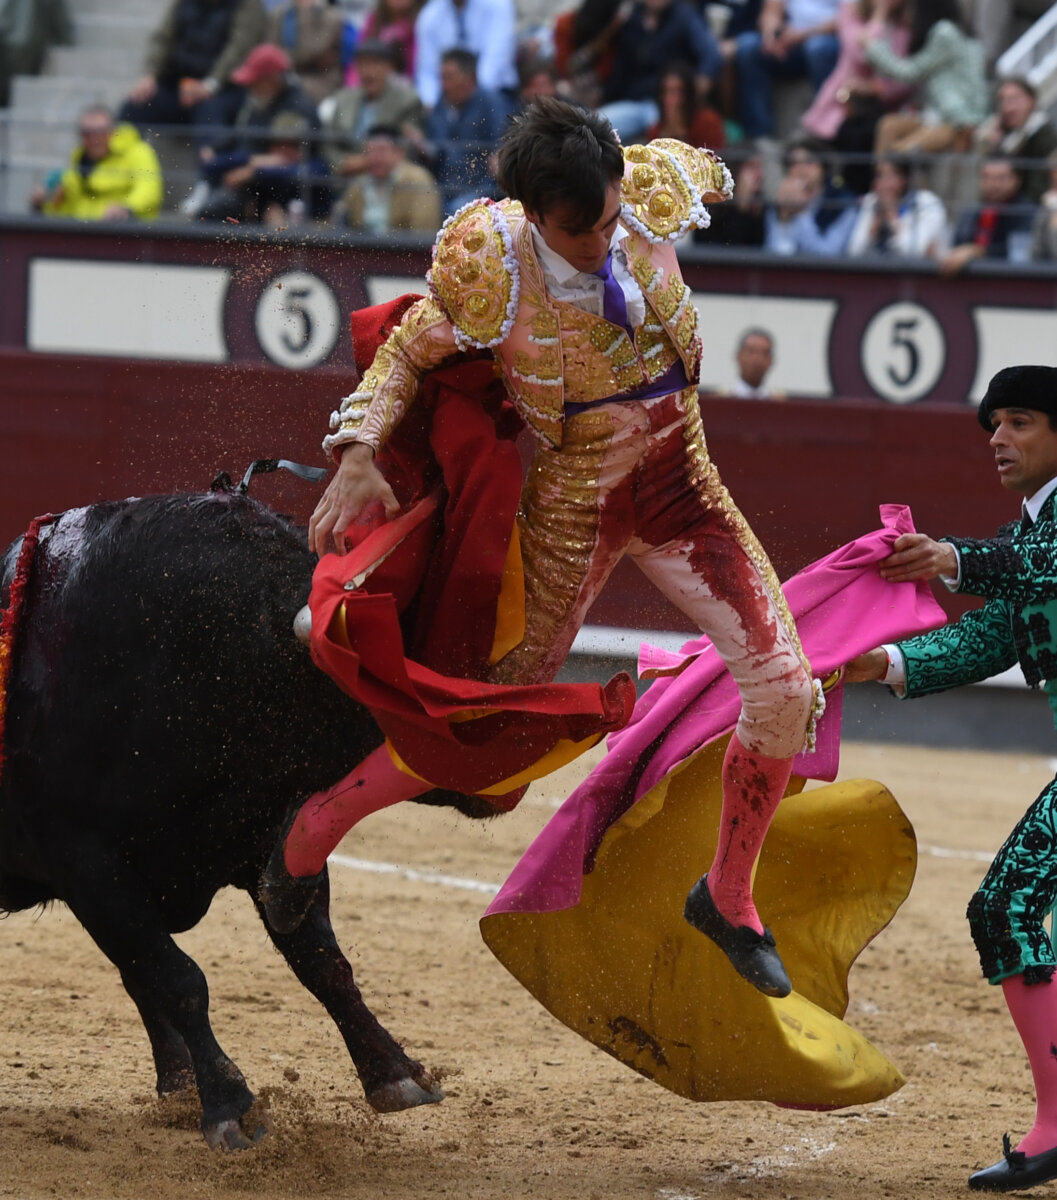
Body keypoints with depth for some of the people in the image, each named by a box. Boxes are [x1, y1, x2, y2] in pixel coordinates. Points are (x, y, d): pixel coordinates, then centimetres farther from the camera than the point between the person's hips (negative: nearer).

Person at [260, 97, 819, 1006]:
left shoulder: (657, 193, -14)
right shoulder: (493, 273, -24)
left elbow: (706, 170, 12)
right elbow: (408, 352, -9)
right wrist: (357, 456, -21)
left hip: (684, 490, 4)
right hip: (576, 511, -4)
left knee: (787, 690, -5)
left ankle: (727, 898, 18)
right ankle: (312, 831, 22)